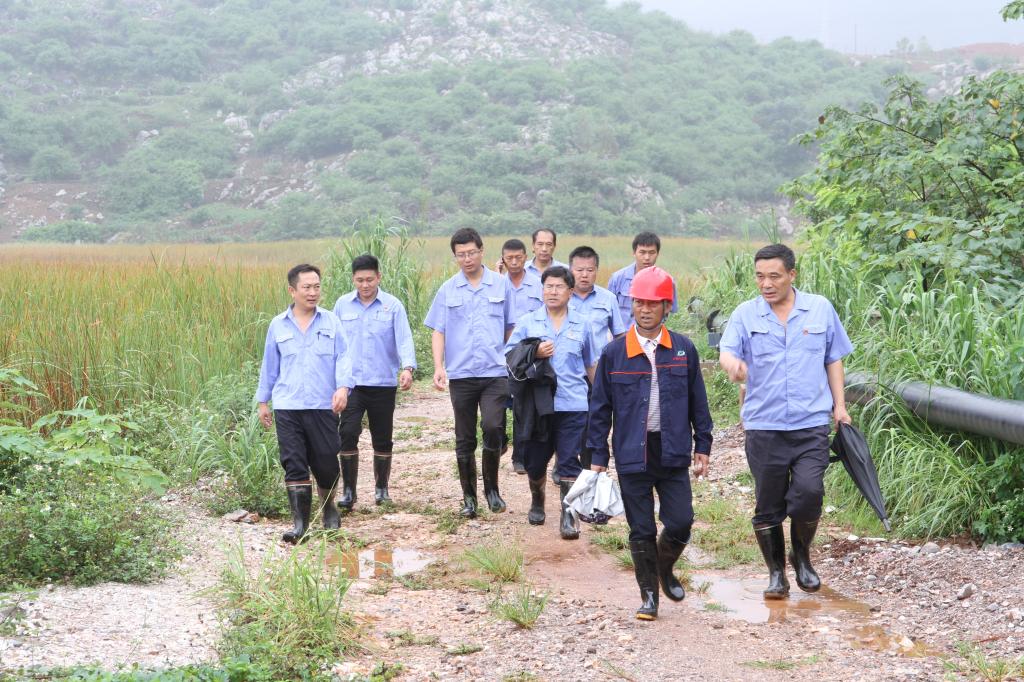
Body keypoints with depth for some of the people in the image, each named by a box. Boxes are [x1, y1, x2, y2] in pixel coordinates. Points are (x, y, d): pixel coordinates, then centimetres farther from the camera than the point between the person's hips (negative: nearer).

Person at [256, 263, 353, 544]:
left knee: (326, 463, 5)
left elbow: (343, 357, -1)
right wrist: (263, 401, 17)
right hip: (287, 406, 1)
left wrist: (343, 387, -18)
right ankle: (300, 524, 0)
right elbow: (269, 365, 15)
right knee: (294, 465, -4)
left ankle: (329, 509, 31)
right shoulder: (278, 325, 8)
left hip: (323, 405, 0)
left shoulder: (331, 321, 4)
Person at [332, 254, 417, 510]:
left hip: (383, 383, -1)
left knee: (382, 439, 9)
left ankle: (381, 488, 25)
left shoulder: (393, 306, -2)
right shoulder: (342, 304, 5)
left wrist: (408, 368, -27)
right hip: (351, 381, 1)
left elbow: (404, 339, -11)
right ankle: (348, 490, -2)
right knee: (347, 434, -12)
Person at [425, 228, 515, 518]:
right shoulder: (447, 290, 6)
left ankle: (492, 488, 2)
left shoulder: (501, 285, 5)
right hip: (460, 375, 2)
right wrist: (439, 367, -7)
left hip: (495, 372, -1)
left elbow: (511, 328, 10)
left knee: (493, 428, -18)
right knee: (465, 440, 7)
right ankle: (469, 497, 19)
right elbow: (438, 331, 5)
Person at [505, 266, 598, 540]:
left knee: (569, 462, -4)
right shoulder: (527, 322, 4)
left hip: (573, 404, 0)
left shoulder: (581, 325, 8)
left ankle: (569, 516, 0)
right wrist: (534, 354, -13)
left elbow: (590, 365, 18)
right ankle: (537, 502, 35)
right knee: (535, 459, 11)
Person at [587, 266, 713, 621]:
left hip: (673, 453, 1)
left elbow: (698, 401, 8)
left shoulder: (684, 350, 1)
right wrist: (598, 456, 0)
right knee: (641, 531, 5)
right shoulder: (614, 352, -2)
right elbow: (600, 407, 2)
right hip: (632, 455, -1)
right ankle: (649, 594, 20)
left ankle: (665, 570, 30)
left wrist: (702, 447, 7)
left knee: (680, 524, 0)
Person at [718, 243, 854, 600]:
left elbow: (833, 360, 13)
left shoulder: (821, 309, 6)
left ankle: (802, 556, 12)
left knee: (808, 491, -15)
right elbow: (727, 350, -12)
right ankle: (776, 572, 23)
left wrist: (839, 406, 9)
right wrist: (733, 365, -35)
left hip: (812, 424, -1)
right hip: (763, 426, 1)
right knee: (767, 506, 5)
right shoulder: (745, 314, 3)